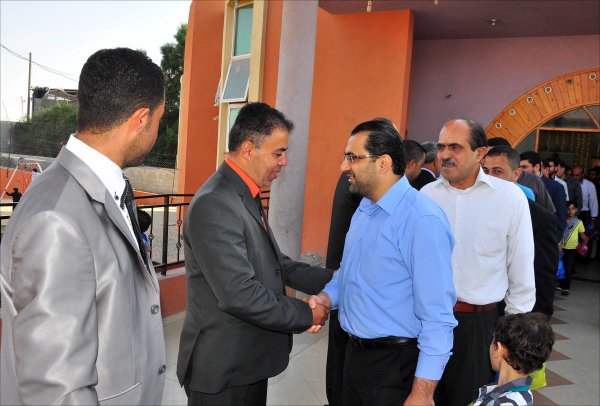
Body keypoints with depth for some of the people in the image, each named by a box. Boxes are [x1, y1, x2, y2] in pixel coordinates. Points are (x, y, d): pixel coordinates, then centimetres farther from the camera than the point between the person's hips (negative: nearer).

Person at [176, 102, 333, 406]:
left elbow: (273, 262, 10)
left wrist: (328, 280, 1)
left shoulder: (247, 197, 8)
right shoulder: (214, 204, -24)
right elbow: (239, 295, -28)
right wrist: (306, 315, -16)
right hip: (223, 369, -9)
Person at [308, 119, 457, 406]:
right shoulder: (363, 209, 5)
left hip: (395, 365, -8)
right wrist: (325, 298, -4)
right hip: (355, 354, 8)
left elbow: (437, 316, -22)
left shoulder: (422, 220, -22)